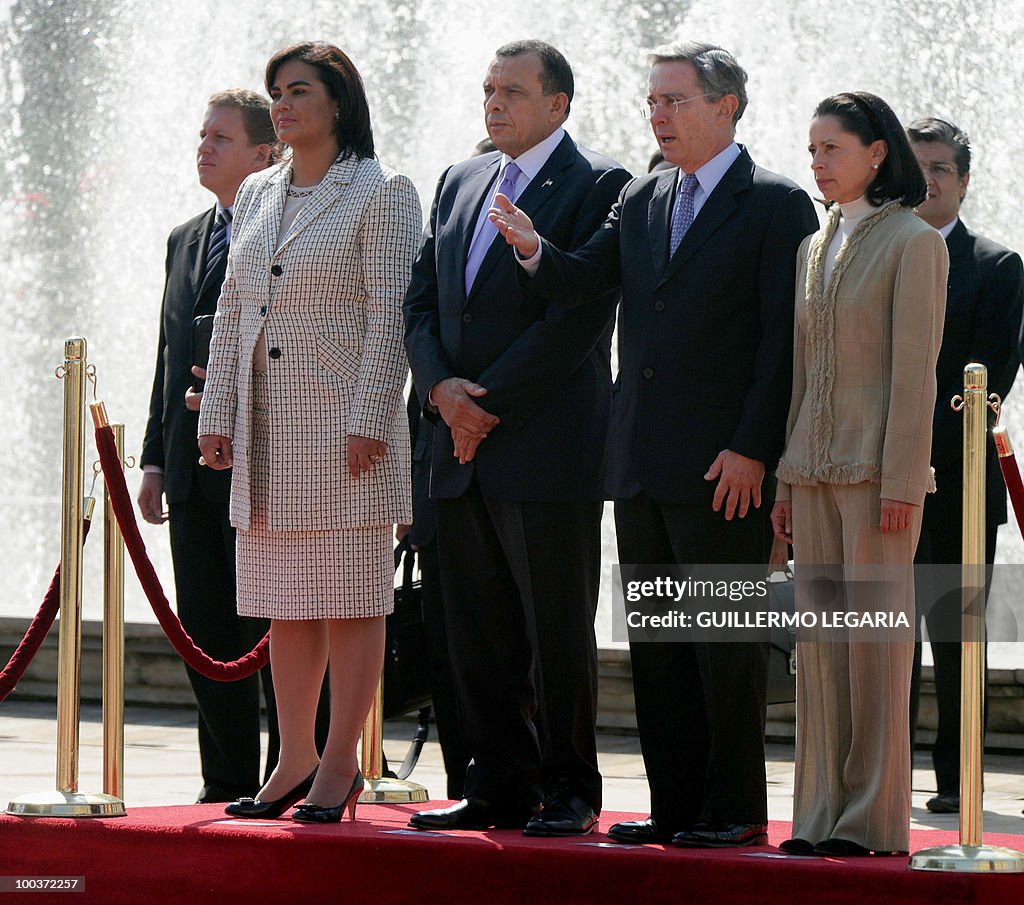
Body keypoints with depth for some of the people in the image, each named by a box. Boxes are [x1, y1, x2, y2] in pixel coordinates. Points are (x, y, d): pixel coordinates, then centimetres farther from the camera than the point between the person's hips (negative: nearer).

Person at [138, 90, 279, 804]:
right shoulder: (186, 241, 19)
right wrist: (157, 458, 14)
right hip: (194, 467, 7)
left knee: (272, 628, -4)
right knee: (207, 631, 8)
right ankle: (229, 784, 13)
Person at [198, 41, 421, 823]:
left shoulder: (382, 194, -4)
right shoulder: (257, 195, 16)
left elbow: (391, 317, -10)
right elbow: (233, 311, 17)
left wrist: (369, 420, -16)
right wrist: (219, 414, 10)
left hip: (344, 422, -7)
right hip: (268, 429, 7)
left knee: (350, 597, -4)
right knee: (283, 599, 8)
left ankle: (340, 765, 0)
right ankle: (295, 761, 13)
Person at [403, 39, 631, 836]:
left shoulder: (599, 186, -5)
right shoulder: (459, 183, 18)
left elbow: (576, 315, -13)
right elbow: (422, 301, 16)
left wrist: (492, 404, -13)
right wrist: (442, 389, -3)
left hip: (549, 449, -7)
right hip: (463, 446, 7)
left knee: (558, 635, -2)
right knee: (477, 635, 8)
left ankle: (570, 791, 7)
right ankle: (500, 788, 15)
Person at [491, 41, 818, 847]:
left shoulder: (776, 206, -5)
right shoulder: (642, 202, 15)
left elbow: (784, 339, -10)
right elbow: (581, 283, 6)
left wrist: (752, 450, -15)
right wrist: (535, 250, -16)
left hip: (725, 468, -7)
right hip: (643, 464, 7)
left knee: (727, 639, -2)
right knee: (656, 640, 9)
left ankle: (735, 809, 3)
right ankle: (674, 804, 15)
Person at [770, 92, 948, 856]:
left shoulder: (913, 242, -5)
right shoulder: (815, 250, 17)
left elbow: (915, 371, -10)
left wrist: (900, 483, -15)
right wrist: (786, 480, 13)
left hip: (878, 468, -7)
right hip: (815, 468, 7)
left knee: (877, 635, -6)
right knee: (820, 641, 6)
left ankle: (877, 818, -2)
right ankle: (822, 814, 10)